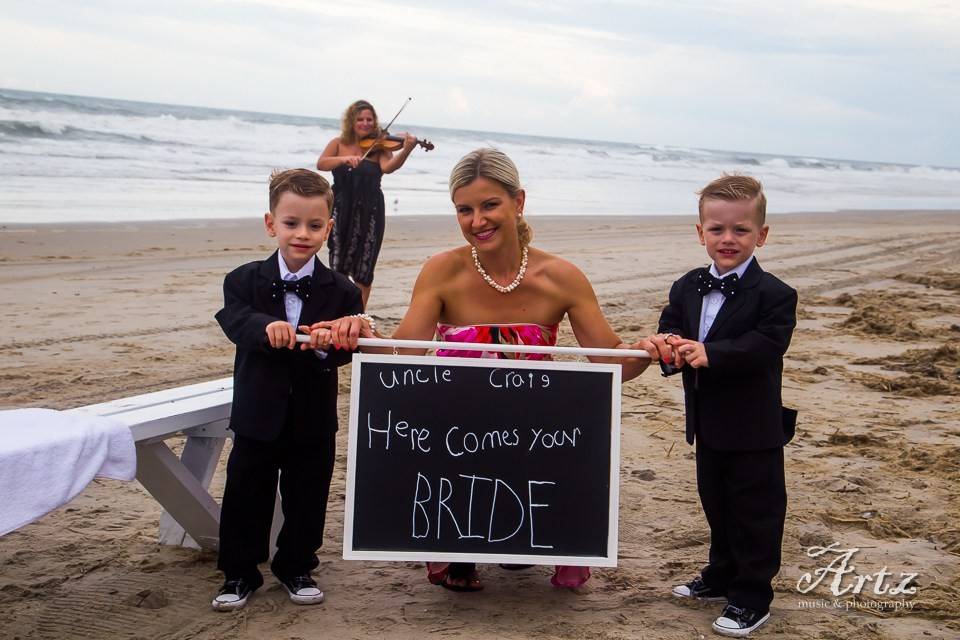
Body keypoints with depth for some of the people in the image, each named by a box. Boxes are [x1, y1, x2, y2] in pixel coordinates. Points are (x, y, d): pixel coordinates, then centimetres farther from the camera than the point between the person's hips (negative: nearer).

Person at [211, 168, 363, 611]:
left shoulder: (341, 291, -5)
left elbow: (348, 347, -16)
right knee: (247, 496, 9)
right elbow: (235, 321, -23)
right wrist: (267, 326, -44)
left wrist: (327, 342, -39)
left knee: (306, 498, 12)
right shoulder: (244, 281, -5)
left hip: (314, 420, 1)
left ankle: (296, 566, 32)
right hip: (258, 417, 0)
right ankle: (239, 572, 25)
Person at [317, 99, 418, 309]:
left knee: (363, 268, 2)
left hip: (369, 212, -1)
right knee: (338, 267, 1)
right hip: (341, 210, 1)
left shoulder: (379, 147, 3)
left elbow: (388, 167, -16)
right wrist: (344, 159, -24)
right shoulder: (339, 144, 8)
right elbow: (321, 164, -6)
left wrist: (406, 150, -34)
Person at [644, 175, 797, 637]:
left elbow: (763, 347, -27)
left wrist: (709, 354, -36)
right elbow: (671, 328, 2)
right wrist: (669, 346, -22)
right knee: (717, 506, 21)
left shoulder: (774, 296, -16)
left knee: (756, 513, 5)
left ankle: (752, 597, 16)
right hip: (708, 425, 7)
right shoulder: (686, 289, 5)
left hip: (753, 430, -7)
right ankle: (722, 576, 39)